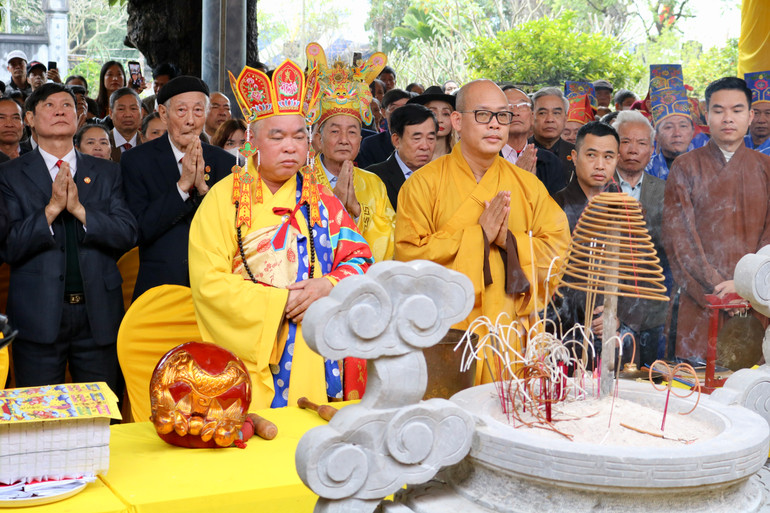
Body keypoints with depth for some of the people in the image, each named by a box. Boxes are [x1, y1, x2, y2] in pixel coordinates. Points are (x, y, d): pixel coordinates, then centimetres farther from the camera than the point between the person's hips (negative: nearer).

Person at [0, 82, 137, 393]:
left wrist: (79, 209, -15)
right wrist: (52, 208, -18)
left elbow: (128, 235, -2)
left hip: (98, 315, 2)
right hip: (38, 317, -1)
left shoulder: (106, 173, 9)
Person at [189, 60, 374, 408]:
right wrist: (282, 301, -13)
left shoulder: (321, 200, 11)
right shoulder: (224, 198, 0)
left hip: (314, 356, 3)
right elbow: (209, 282, -7)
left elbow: (359, 259, 9)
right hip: (248, 351, -2)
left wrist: (329, 286, -11)